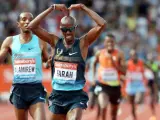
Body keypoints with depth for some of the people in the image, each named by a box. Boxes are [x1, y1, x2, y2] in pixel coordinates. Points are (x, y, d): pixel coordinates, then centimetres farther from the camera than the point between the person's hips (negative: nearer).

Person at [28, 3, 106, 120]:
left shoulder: (83, 43, -4)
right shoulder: (55, 42, 3)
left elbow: (102, 25, -16)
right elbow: (32, 26, -4)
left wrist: (83, 7, -12)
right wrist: (52, 8, -7)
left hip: (76, 97, -4)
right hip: (57, 95, 4)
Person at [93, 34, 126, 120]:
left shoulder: (119, 54, -8)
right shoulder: (99, 54, -2)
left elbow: (124, 71, -15)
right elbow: (94, 64, 21)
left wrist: (113, 62, -23)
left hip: (115, 86, 1)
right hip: (103, 85, -1)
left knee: (114, 113, 15)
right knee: (103, 106, -28)